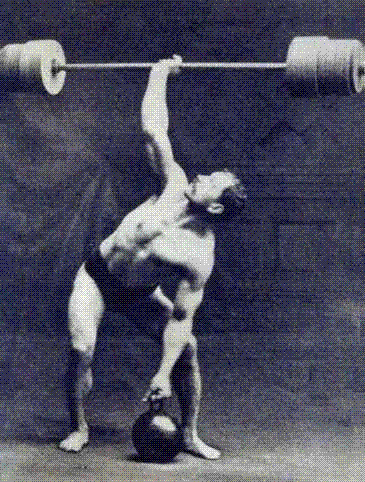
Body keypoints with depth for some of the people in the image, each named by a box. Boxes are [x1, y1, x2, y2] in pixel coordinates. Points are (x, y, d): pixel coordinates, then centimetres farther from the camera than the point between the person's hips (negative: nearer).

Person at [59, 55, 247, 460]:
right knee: (81, 348, -18)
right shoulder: (175, 186, -20)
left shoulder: (200, 257, -25)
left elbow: (180, 317, -24)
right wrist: (159, 75, -9)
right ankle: (79, 429, 0)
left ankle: (190, 435, 1)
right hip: (97, 277, 1)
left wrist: (163, 374, -27)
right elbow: (152, 130, -17)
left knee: (187, 346, -14)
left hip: (139, 291, -1)